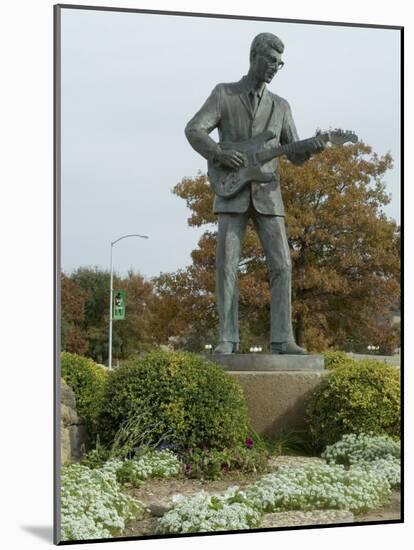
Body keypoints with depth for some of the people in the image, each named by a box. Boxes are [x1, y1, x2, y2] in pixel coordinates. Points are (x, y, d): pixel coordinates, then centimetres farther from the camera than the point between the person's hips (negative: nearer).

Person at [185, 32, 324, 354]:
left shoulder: (280, 106, 13)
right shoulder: (224, 93, 4)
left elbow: (294, 156, 10)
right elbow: (194, 131, -5)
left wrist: (311, 149, -13)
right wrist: (219, 154, -22)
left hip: (267, 196, 2)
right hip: (232, 194, -2)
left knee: (281, 266, -8)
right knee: (227, 267, -8)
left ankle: (282, 340, -7)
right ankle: (228, 340, -3)